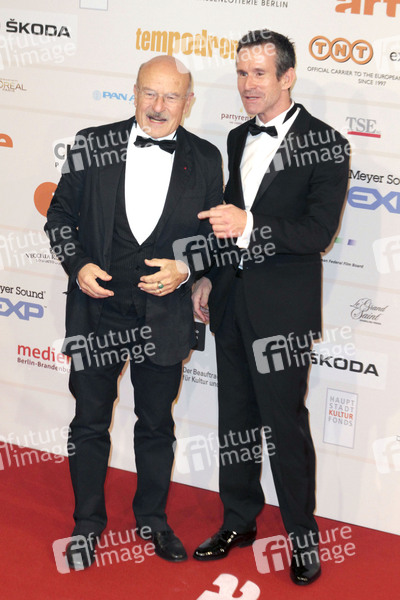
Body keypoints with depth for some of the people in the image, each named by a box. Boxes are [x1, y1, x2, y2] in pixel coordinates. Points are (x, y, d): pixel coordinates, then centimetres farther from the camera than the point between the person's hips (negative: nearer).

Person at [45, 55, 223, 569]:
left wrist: (184, 270, -11)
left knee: (156, 425, 14)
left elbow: (214, 234, 7)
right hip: (97, 307, 0)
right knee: (89, 423, 10)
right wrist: (77, 266, -10)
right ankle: (87, 523, 28)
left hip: (164, 312, 1)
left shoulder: (204, 159, 1)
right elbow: (60, 215, 5)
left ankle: (152, 519, 33)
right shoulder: (92, 144, -1)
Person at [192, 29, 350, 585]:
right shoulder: (238, 138, 11)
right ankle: (239, 521, 30)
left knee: (285, 424, 0)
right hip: (232, 297, 6)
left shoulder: (325, 143, -9)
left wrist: (249, 224, -28)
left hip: (282, 305, -6)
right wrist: (210, 277, 16)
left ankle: (303, 536, 16)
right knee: (235, 416, 15)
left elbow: (317, 232, -16)